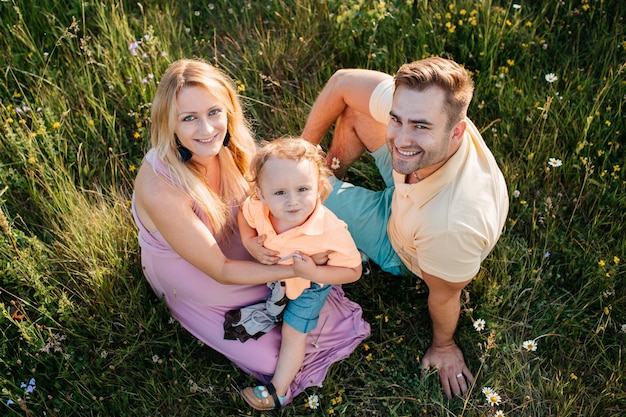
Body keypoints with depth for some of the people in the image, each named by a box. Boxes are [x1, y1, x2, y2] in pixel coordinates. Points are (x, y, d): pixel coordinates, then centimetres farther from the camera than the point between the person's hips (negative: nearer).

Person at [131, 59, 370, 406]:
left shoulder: (230, 148, -20)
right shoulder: (160, 188, -37)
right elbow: (220, 271, -26)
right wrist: (293, 270, -29)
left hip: (240, 250, 5)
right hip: (193, 283, -4)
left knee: (328, 312, -2)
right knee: (270, 358, -8)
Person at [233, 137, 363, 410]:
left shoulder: (331, 231, -44)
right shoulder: (257, 207, -34)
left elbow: (353, 271, -29)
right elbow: (244, 214, -6)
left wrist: (315, 272, -43)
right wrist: (250, 242, -25)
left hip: (309, 286, -2)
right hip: (272, 273, 2)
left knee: (293, 334, 11)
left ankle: (278, 390, 30)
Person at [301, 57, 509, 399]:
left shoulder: (452, 224, -49)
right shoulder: (413, 104, -37)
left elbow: (444, 296, -27)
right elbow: (342, 81, -20)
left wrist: (443, 347, -6)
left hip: (402, 251, -4)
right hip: (406, 188, 4)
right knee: (355, 106, -4)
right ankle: (332, 170, 31)